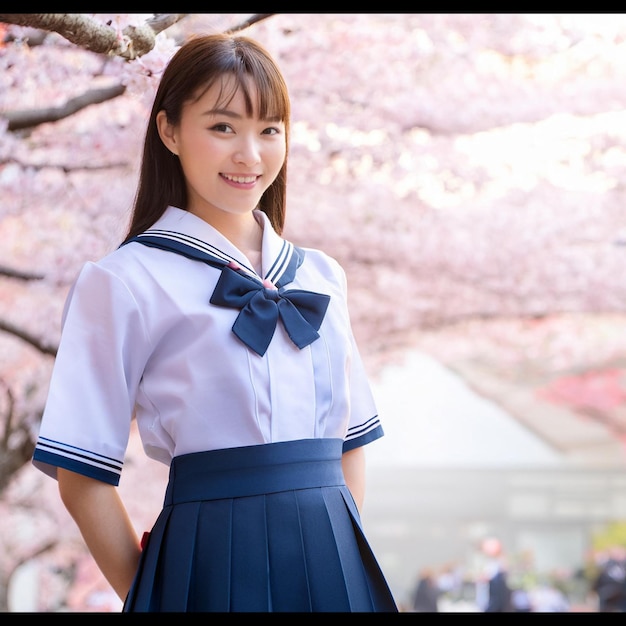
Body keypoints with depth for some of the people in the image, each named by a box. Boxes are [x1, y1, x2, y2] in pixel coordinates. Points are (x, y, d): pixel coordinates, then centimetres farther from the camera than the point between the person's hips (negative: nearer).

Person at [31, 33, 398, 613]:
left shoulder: (321, 276, 10)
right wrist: (144, 593, -3)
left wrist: (342, 545, 6)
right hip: (215, 562, -4)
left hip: (332, 562, 5)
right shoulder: (126, 281, -6)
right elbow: (81, 477, -6)